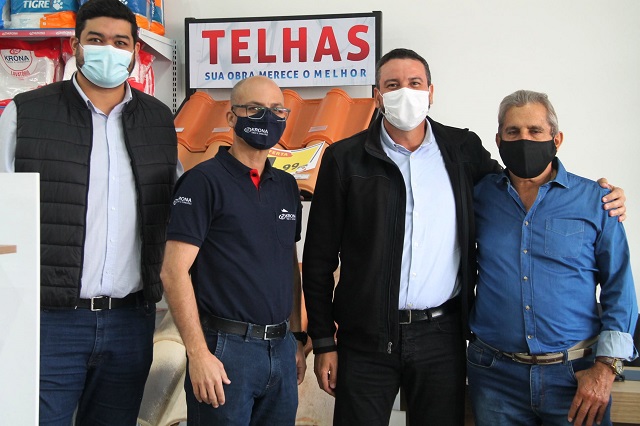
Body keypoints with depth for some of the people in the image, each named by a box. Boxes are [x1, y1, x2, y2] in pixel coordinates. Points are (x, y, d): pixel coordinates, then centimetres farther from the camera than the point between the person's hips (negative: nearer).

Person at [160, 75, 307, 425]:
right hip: (225, 348, -6)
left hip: (281, 348, 6)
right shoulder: (205, 180, -8)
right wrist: (198, 355, -17)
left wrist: (296, 340, 14)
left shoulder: (287, 186, 12)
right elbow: (174, 272, -13)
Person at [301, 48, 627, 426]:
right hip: (366, 336, -1)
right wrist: (323, 341, 0)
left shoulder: (464, 150, 6)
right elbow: (320, 257, 2)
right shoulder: (345, 159, 1)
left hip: (442, 335, 2)